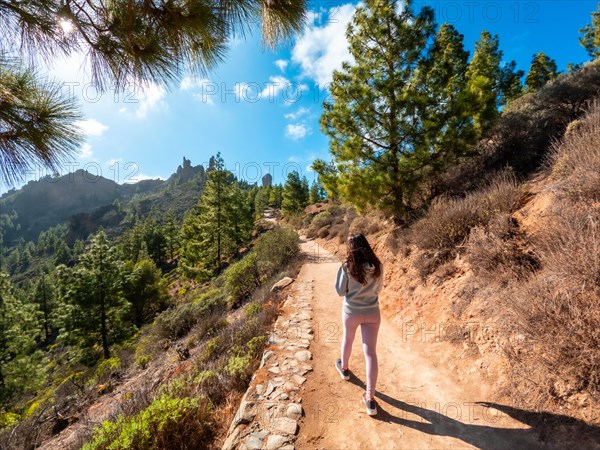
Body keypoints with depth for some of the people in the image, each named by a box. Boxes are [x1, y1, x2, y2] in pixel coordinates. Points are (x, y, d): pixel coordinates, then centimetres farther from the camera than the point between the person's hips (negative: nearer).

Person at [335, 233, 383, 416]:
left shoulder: (347, 267, -19)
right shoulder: (377, 266, -9)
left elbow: (341, 292, -9)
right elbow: (378, 289, 5)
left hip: (351, 312, -1)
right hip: (372, 313, 1)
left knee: (347, 339, 27)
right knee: (370, 352, 6)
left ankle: (344, 368, 53)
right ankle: (370, 398, 9)